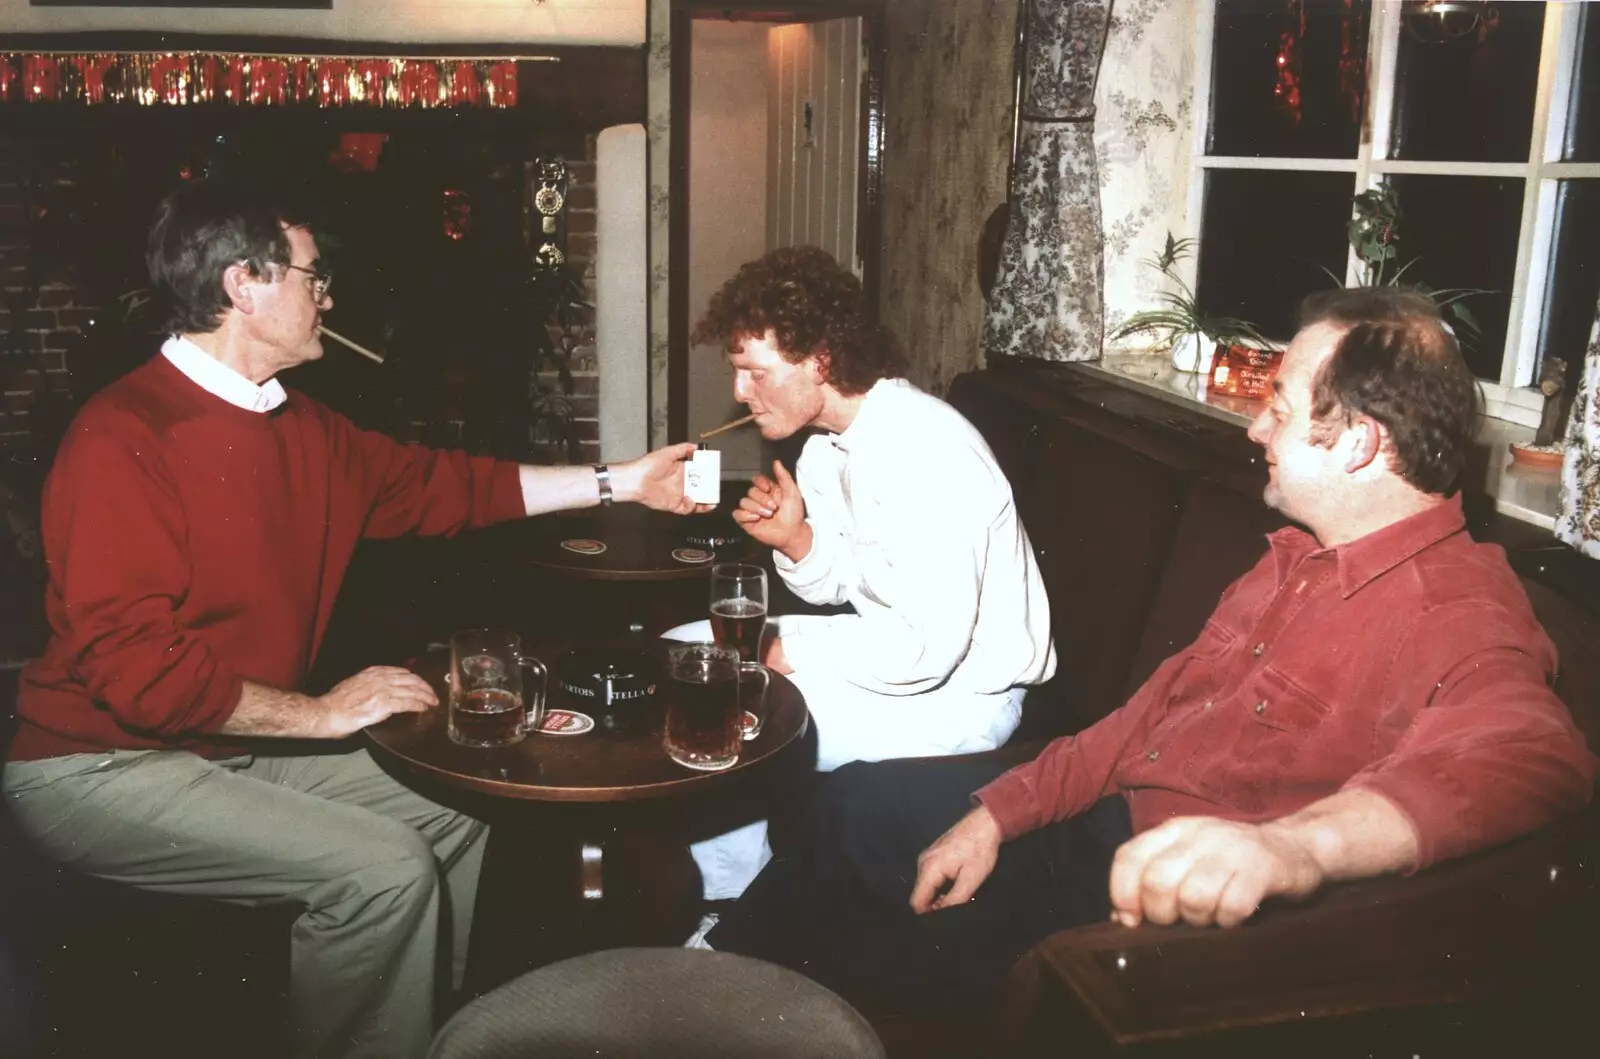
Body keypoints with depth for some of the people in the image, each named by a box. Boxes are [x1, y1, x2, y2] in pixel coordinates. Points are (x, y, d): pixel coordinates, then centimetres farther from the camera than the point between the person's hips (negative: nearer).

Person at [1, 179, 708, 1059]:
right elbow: (129, 664, -26)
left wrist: (615, 483, 14)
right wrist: (320, 713, -21)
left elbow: (436, 484, 14)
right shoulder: (123, 439, -22)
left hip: (239, 744, 9)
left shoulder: (299, 426, 4)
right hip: (101, 766, -9)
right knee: (382, 868, -22)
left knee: (453, 815, 8)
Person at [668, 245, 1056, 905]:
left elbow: (927, 649, -31)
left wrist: (789, 649, -19)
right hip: (888, 647, 10)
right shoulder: (828, 441, 3)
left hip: (959, 691, -10)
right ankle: (725, 902, 17)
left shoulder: (921, 452, -27)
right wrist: (796, 541, -10)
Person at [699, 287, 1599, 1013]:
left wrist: (1296, 844, -64)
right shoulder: (1297, 559, 5)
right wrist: (1000, 810, 2)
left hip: (1179, 907, -8)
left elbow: (1525, 757, -45)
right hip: (1104, 818, 8)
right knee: (858, 806, 11)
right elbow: (1165, 703, 8)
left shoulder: (1463, 617, -24)